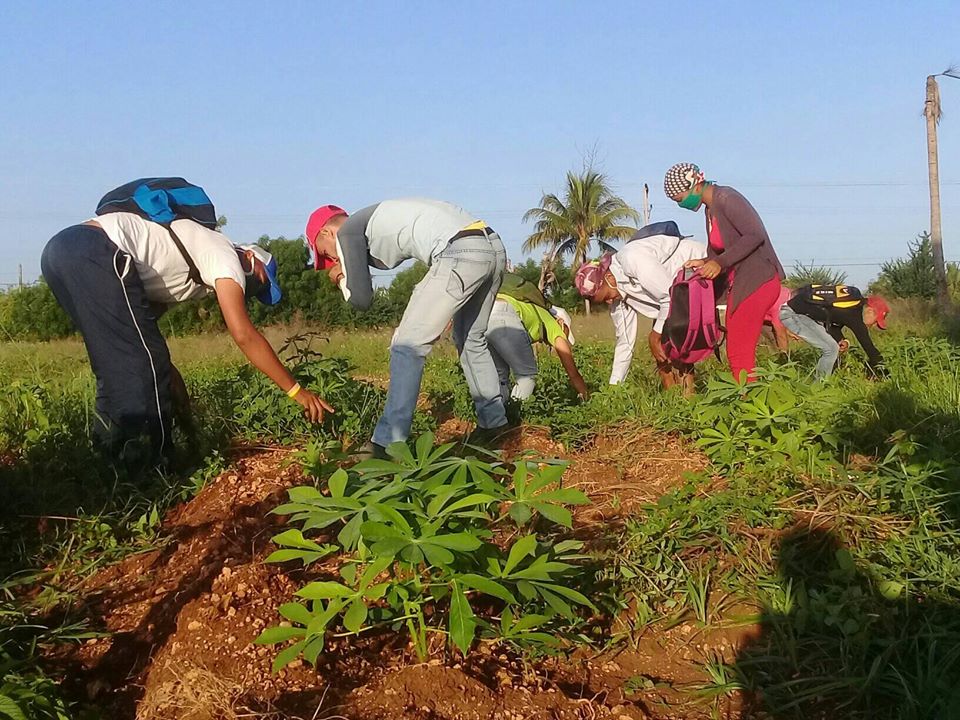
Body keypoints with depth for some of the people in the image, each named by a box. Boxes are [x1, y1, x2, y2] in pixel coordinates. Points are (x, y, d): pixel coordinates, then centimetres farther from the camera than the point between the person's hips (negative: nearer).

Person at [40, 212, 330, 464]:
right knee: (146, 366, -6)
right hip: (94, 251, -10)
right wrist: (296, 390, 1)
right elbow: (244, 335, -2)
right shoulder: (225, 255, 7)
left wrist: (168, 372, 20)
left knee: (120, 368, 16)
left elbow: (141, 320, 27)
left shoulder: (190, 274, 33)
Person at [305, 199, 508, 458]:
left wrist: (341, 280, 25)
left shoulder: (348, 231, 7)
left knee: (408, 346, -1)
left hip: (461, 253, -9)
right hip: (493, 246, 9)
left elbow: (361, 299, 7)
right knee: (471, 339, 26)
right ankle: (494, 423, 32)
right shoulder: (376, 219, 31)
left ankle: (387, 442, 0)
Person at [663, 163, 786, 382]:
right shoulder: (710, 209, 15)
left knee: (739, 353, -9)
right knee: (737, 352, 11)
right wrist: (706, 263, -3)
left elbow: (755, 235, -22)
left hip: (757, 281, -10)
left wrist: (720, 262, -24)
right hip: (740, 283, 10)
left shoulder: (726, 199, -14)